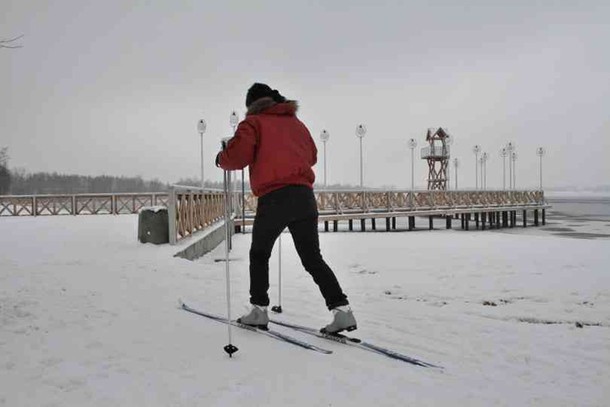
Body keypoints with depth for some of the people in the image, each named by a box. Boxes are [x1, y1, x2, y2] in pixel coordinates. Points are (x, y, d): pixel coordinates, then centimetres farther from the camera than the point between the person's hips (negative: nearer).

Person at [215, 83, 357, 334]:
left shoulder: (254, 122, 5)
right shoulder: (296, 123, 21)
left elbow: (237, 156, -8)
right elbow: (311, 155, 28)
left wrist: (221, 159, 13)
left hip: (273, 198, -4)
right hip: (304, 195, 5)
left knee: (259, 254, 16)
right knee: (313, 258, 9)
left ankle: (259, 310, 15)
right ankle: (342, 309, -1)